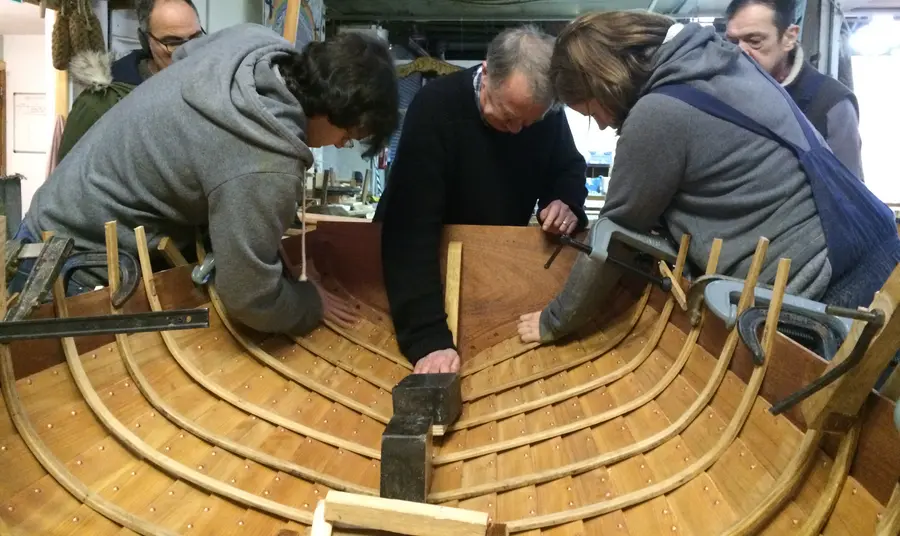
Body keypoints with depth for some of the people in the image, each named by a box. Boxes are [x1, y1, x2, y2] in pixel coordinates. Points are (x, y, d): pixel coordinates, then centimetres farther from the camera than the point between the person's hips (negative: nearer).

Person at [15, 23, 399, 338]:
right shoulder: (264, 167, -37)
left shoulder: (252, 42, -12)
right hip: (83, 251, -9)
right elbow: (251, 300, -29)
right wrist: (312, 302, -7)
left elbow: (182, 53, 13)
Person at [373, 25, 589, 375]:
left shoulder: (547, 115, -13)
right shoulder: (435, 107, -29)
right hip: (429, 261, -3)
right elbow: (410, 228, -36)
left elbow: (568, 168, 6)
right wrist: (429, 337, -47)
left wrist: (567, 203, -20)